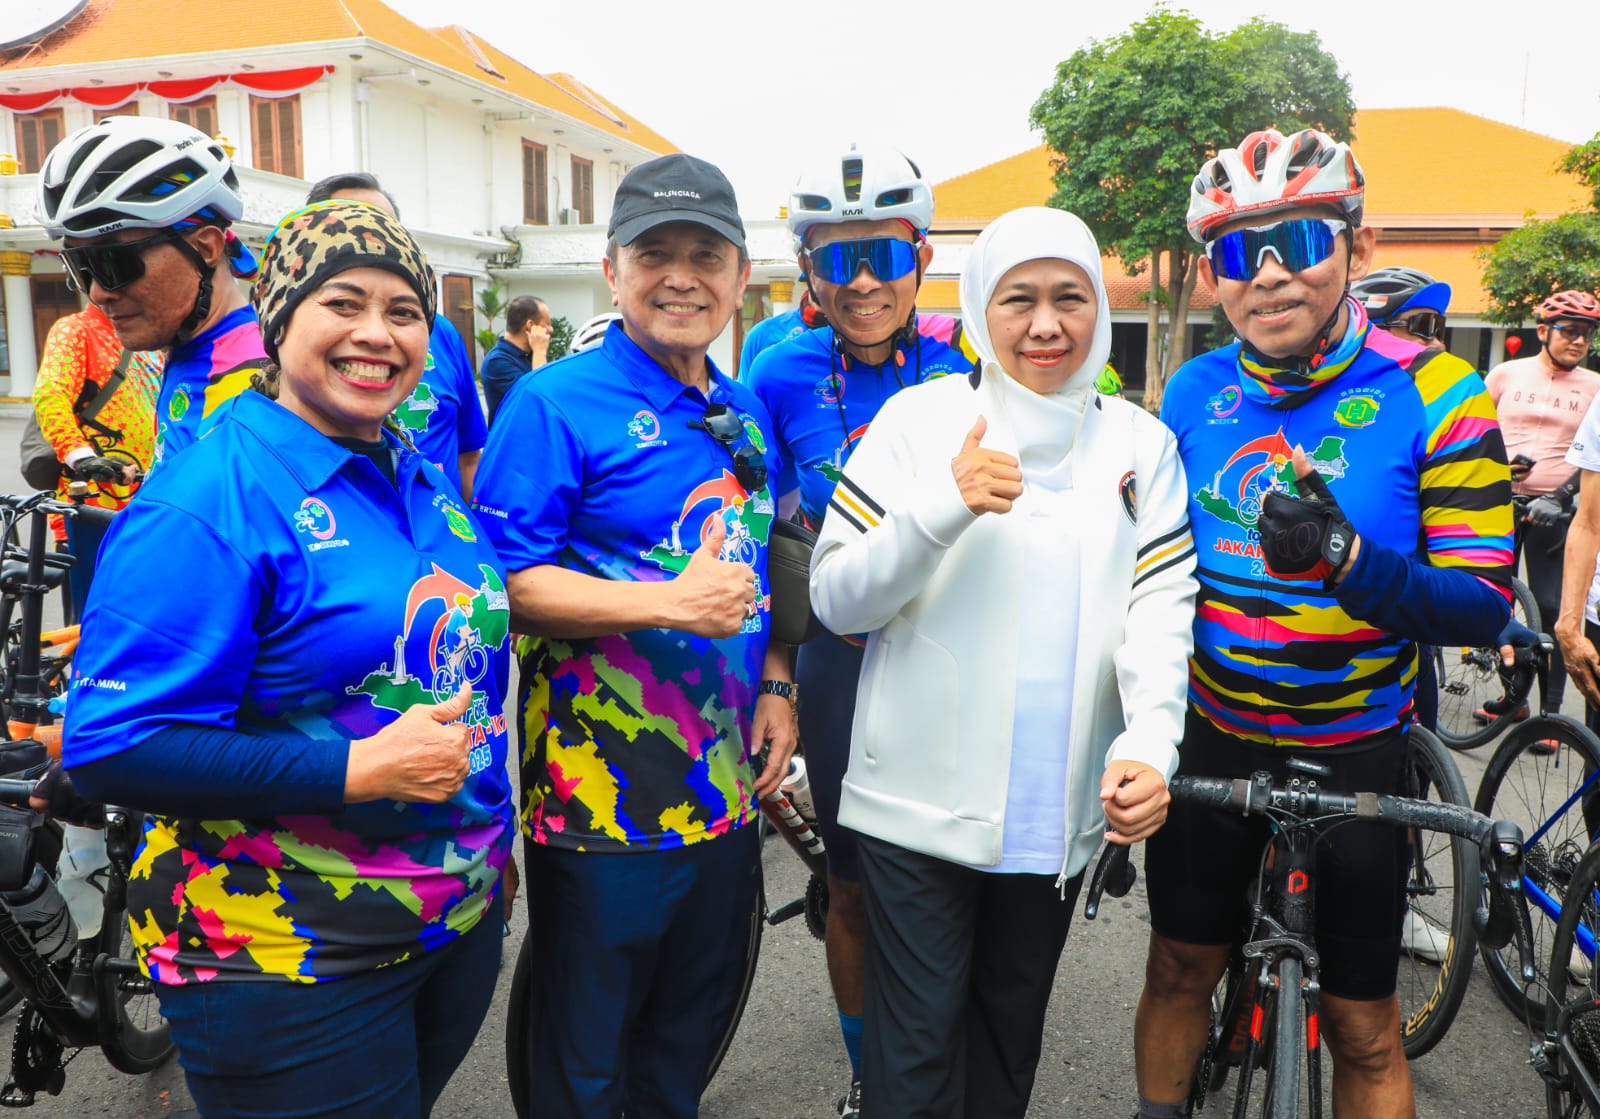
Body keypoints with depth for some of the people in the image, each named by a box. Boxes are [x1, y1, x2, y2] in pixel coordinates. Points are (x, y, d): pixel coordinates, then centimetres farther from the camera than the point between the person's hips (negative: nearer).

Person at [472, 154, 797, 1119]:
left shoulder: (747, 415, 11)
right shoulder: (554, 403, -11)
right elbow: (510, 583, -18)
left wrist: (775, 683, 5)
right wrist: (673, 605, -27)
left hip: (728, 786, 7)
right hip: (601, 794, -6)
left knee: (691, 1037, 24)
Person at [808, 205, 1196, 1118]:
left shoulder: (1141, 442, 7)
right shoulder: (922, 416, -2)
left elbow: (1161, 606, -2)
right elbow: (835, 598, -6)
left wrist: (1149, 743, -18)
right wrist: (946, 507, -20)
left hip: (1059, 812, 3)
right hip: (921, 802, -3)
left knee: (1011, 1037, 19)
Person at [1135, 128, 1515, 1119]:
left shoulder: (1433, 395, -13)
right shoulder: (1195, 392, -3)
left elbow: (1485, 608, -16)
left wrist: (1344, 557, -35)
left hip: (1354, 753, -3)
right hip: (1210, 737, 3)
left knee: (1362, 1025, 10)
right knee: (1181, 967, 18)